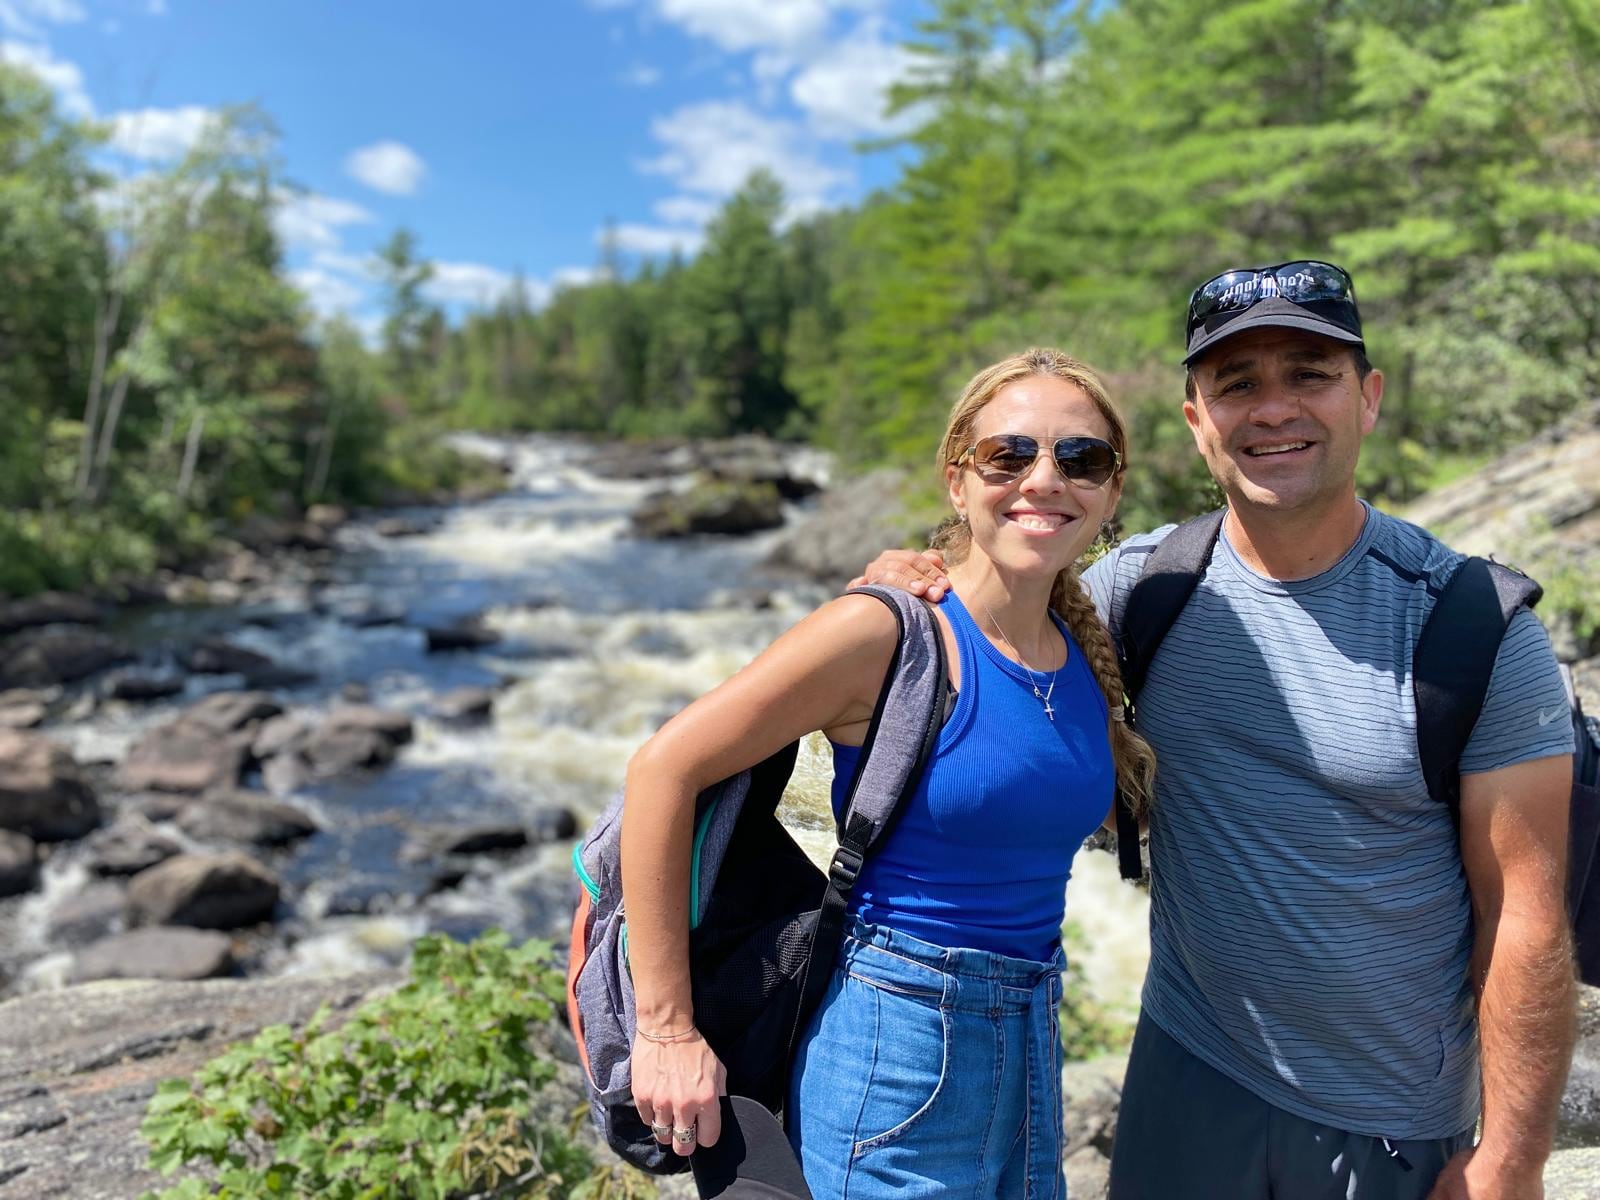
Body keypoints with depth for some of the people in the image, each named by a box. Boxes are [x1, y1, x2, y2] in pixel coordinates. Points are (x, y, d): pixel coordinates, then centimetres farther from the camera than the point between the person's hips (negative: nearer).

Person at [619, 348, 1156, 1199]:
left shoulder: (1090, 656, 2)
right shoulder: (890, 634, -18)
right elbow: (665, 767, -19)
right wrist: (666, 1029, -17)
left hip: (1031, 1042, 7)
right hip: (896, 1048, -6)